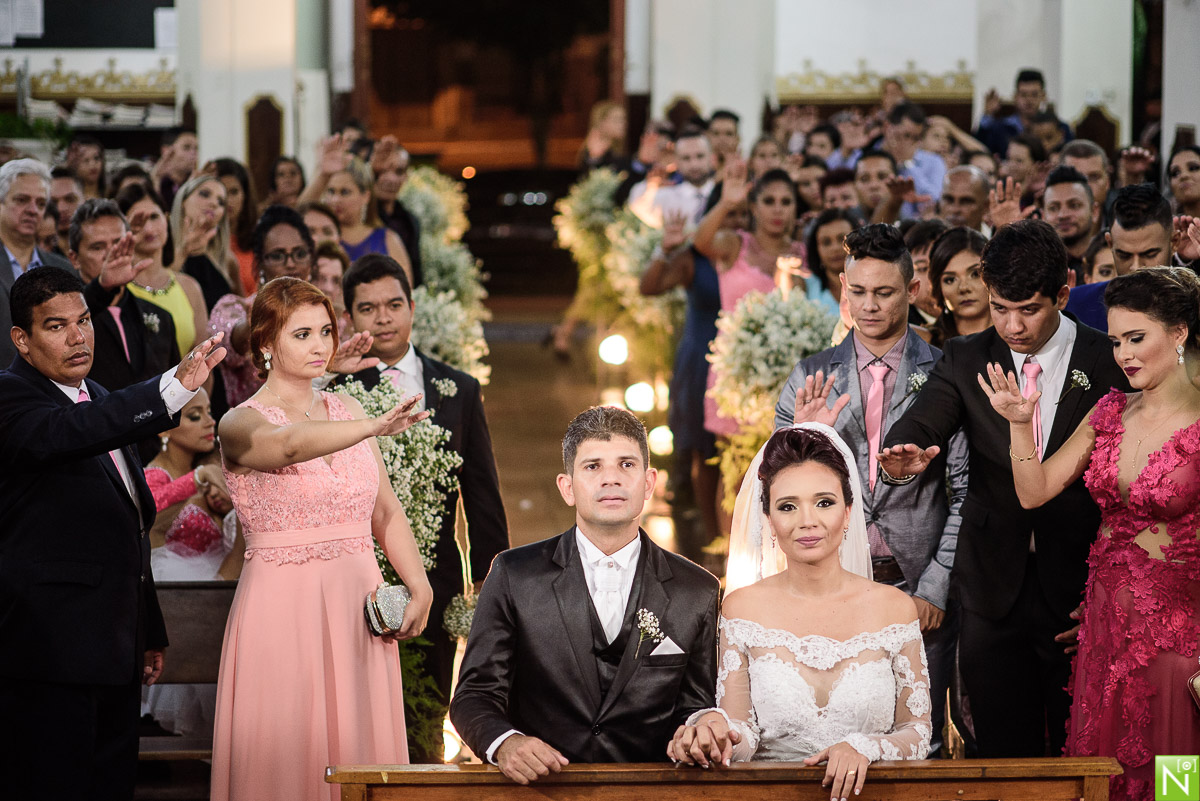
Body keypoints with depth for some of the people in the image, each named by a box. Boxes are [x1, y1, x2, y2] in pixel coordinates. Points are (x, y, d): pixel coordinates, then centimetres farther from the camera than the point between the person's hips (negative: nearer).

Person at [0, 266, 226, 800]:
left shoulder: (97, 398, 19)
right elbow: (67, 433, -33)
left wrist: (149, 632, 26)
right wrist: (175, 386, -42)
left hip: (114, 647, 9)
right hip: (51, 651, -9)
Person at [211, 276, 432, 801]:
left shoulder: (346, 411, 12)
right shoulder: (241, 424, -6)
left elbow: (386, 511, 12)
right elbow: (289, 445, -29)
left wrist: (419, 587, -3)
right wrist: (375, 428, -45)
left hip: (359, 607, 5)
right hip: (283, 609, -5)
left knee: (361, 754, 5)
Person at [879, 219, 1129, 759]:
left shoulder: (1112, 366, -4)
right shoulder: (965, 361, 3)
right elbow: (919, 426, -10)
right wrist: (901, 459, -35)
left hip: (1080, 591, -2)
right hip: (994, 589, 2)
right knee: (1004, 757, 7)